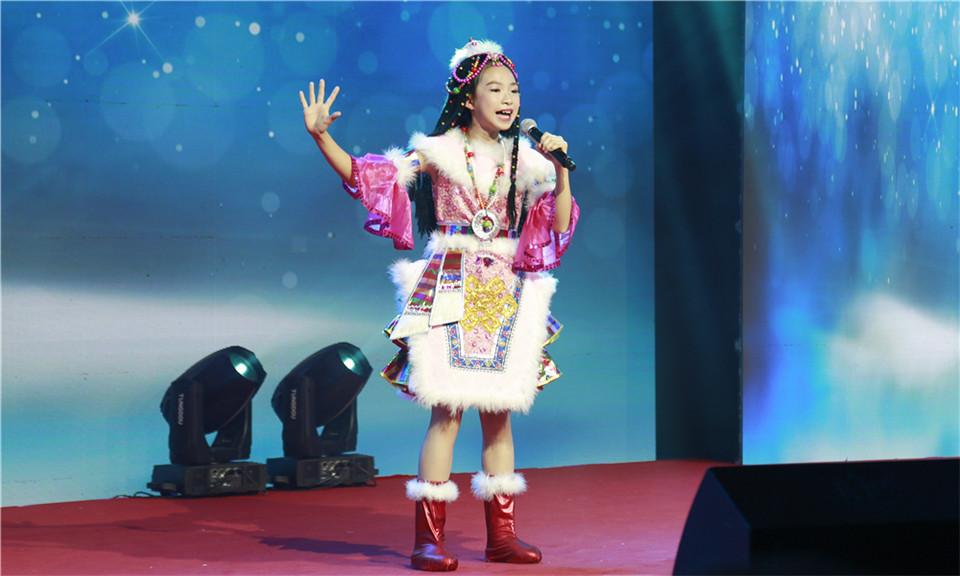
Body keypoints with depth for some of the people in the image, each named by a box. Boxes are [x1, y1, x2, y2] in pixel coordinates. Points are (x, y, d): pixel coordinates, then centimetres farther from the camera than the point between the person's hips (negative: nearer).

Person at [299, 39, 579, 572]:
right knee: (447, 410, -8)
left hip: (503, 293, 4)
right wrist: (320, 135, -15)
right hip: (449, 288, -4)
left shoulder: (524, 161, 9)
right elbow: (362, 176, -4)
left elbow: (559, 225, 4)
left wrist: (561, 171, -6)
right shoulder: (437, 151, -1)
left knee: (500, 412, 6)